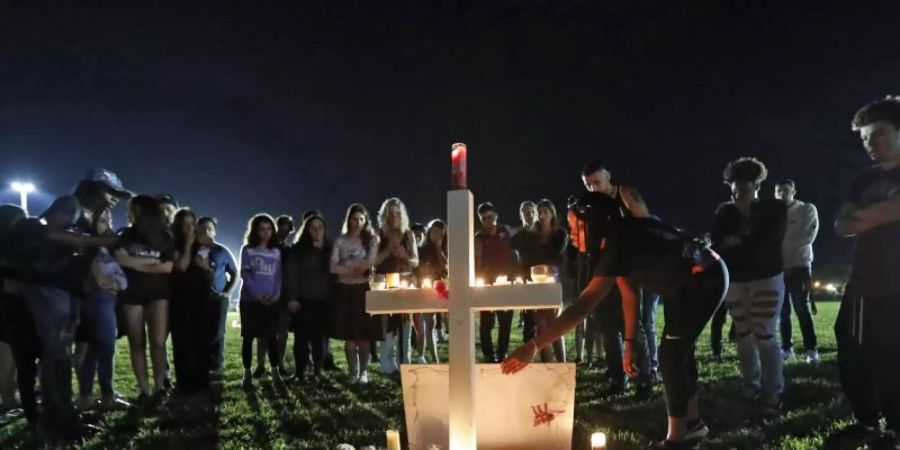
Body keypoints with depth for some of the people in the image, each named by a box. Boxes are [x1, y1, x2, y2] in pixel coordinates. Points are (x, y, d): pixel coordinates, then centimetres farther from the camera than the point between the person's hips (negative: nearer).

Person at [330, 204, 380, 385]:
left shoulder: (372, 239, 2)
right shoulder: (340, 240, 5)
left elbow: (370, 263, -10)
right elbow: (333, 267, -5)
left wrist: (347, 264, -7)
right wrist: (357, 269, -11)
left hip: (363, 290, -2)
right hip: (345, 290, 2)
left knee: (364, 334, -2)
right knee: (348, 335, 3)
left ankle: (364, 371, 9)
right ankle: (353, 371, 15)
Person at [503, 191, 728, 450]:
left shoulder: (619, 246, -33)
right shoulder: (618, 241, -4)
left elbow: (582, 308, -42)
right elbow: (629, 295, -1)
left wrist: (533, 346, -45)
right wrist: (629, 343, -4)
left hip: (706, 280, -10)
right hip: (687, 283, 10)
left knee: (670, 355, -9)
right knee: (678, 350, 17)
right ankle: (692, 422, 33)